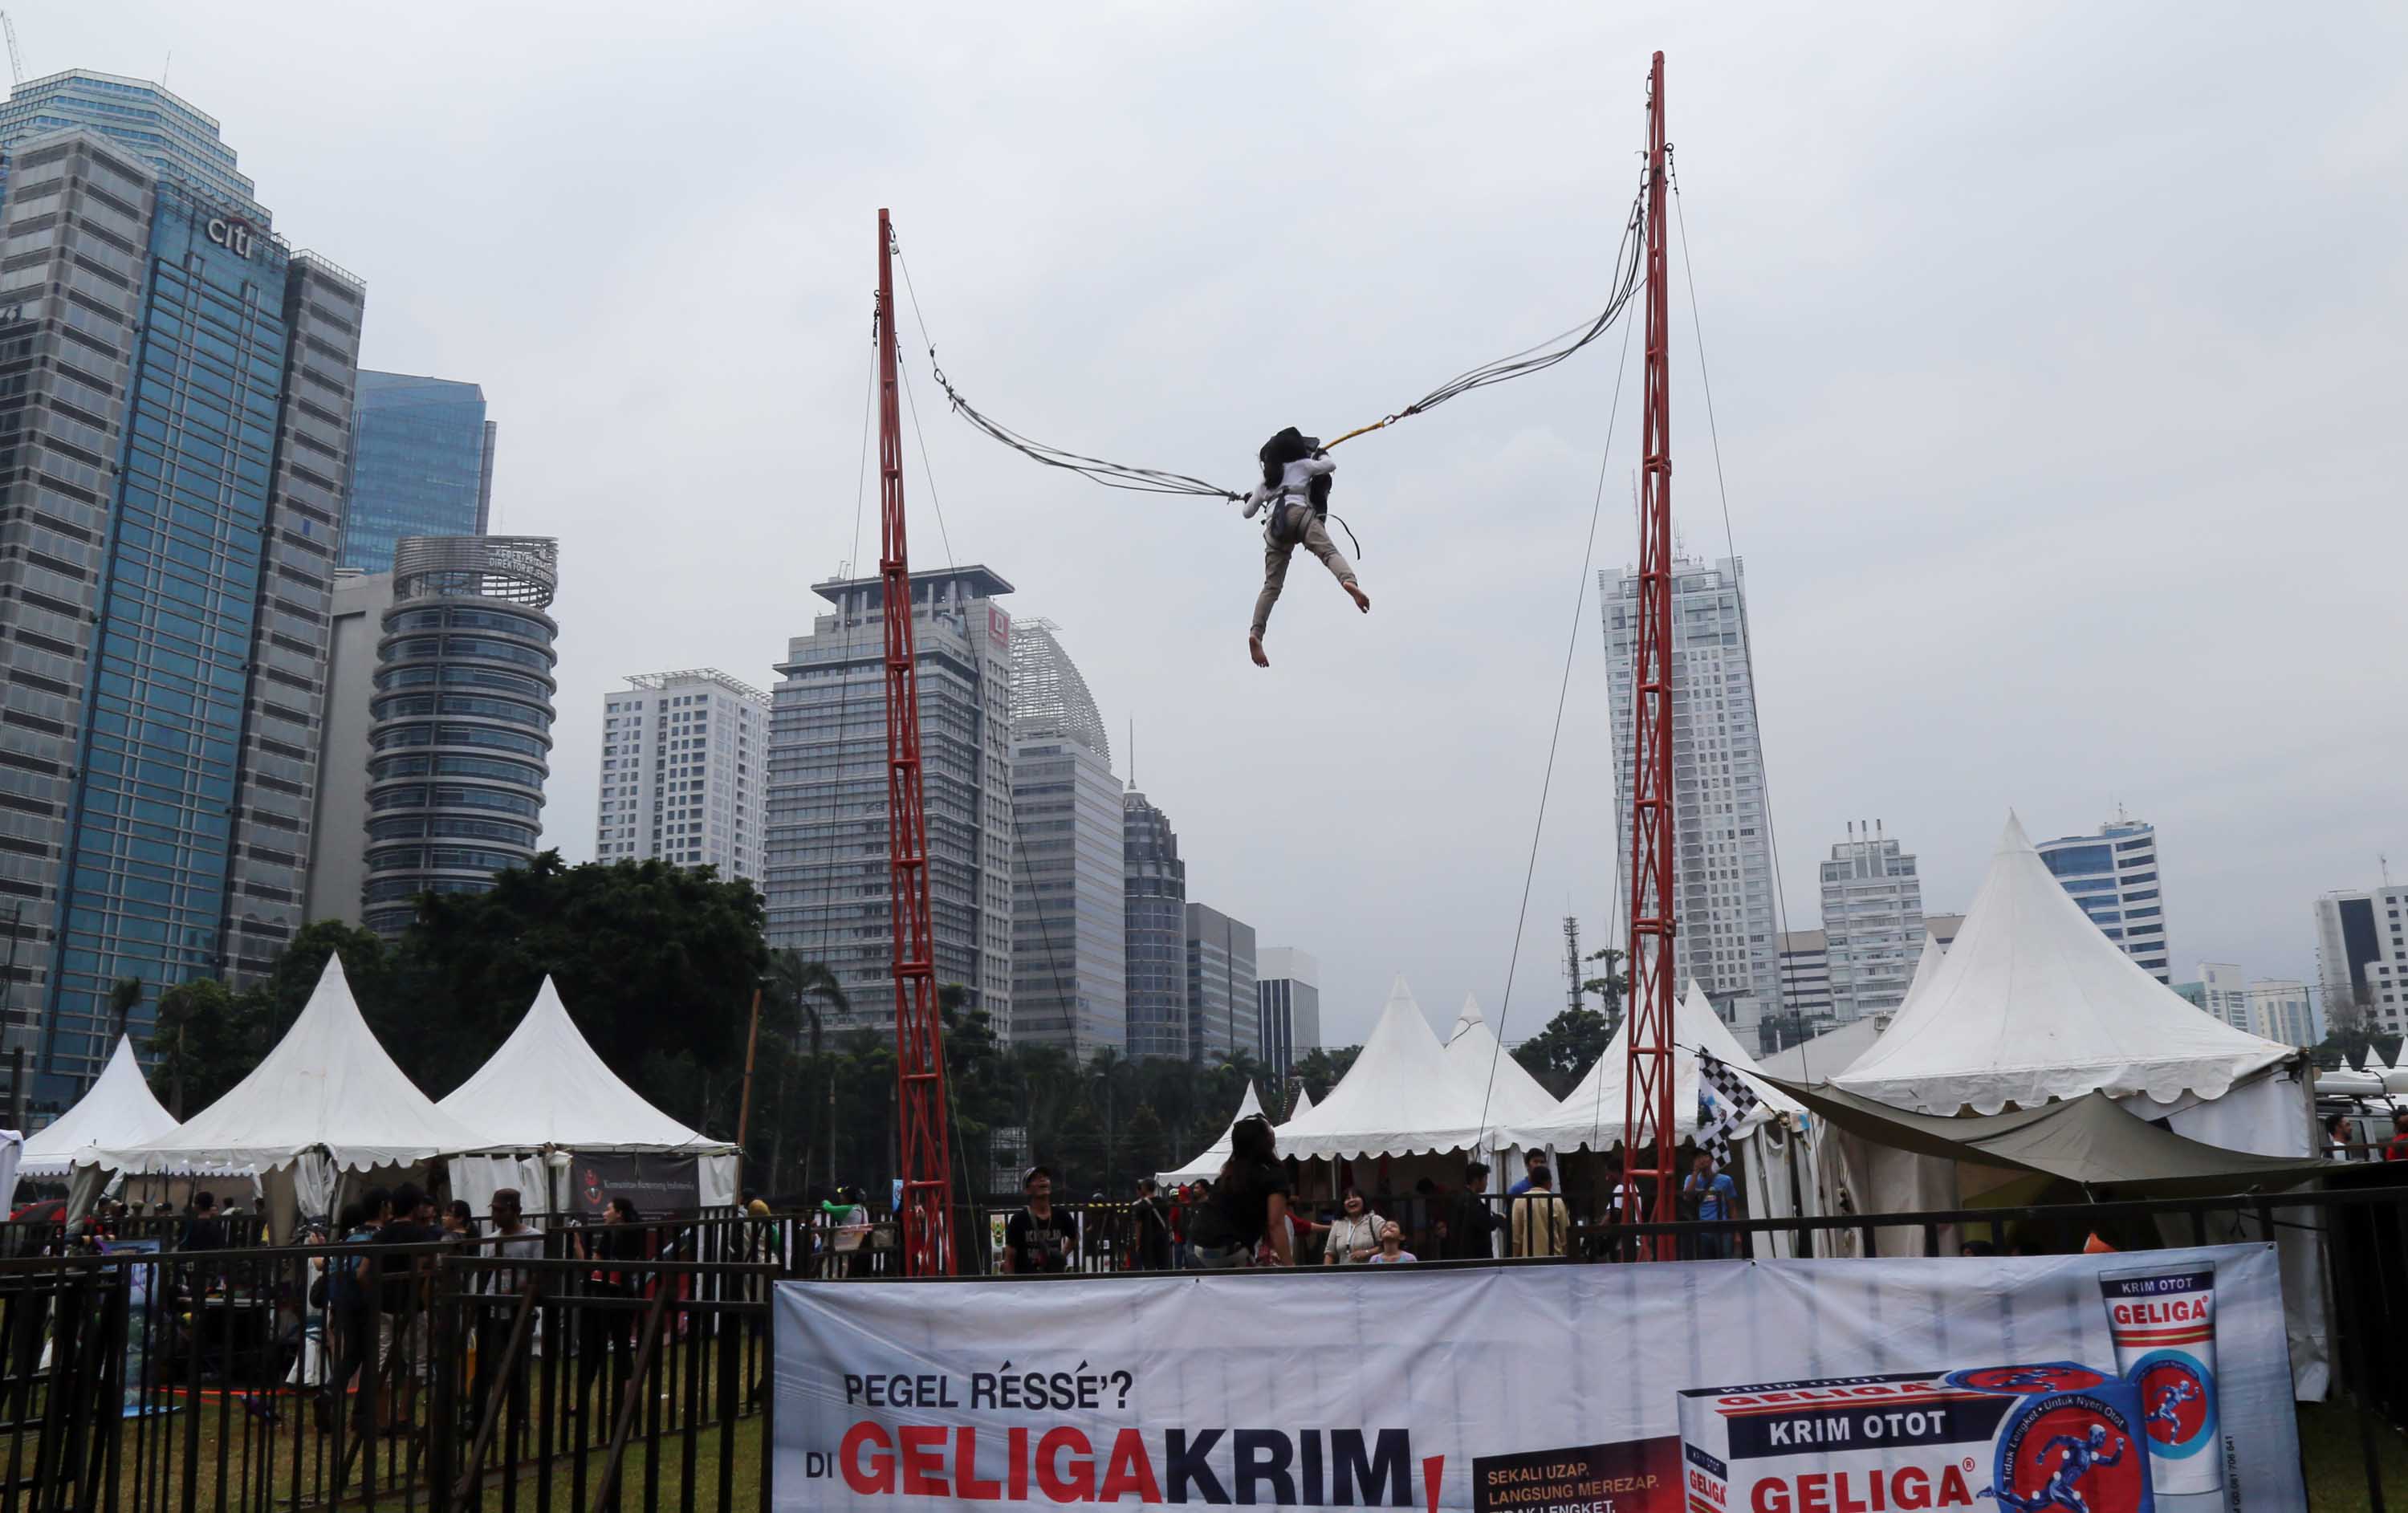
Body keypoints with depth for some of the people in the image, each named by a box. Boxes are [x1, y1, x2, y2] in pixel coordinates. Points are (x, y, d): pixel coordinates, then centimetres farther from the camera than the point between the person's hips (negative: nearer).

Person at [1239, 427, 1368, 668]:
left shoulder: (1265, 482, 34)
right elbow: (1330, 466, 31)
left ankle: (1255, 633, -23)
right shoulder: (1301, 465, 24)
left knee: (1271, 586, -2)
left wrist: (1250, 498, 63)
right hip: (1298, 513, -3)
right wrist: (1322, 454, 51)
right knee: (1328, 552, -24)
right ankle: (1349, 582, -58)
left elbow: (1248, 512, 41)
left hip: (1274, 525, 3)